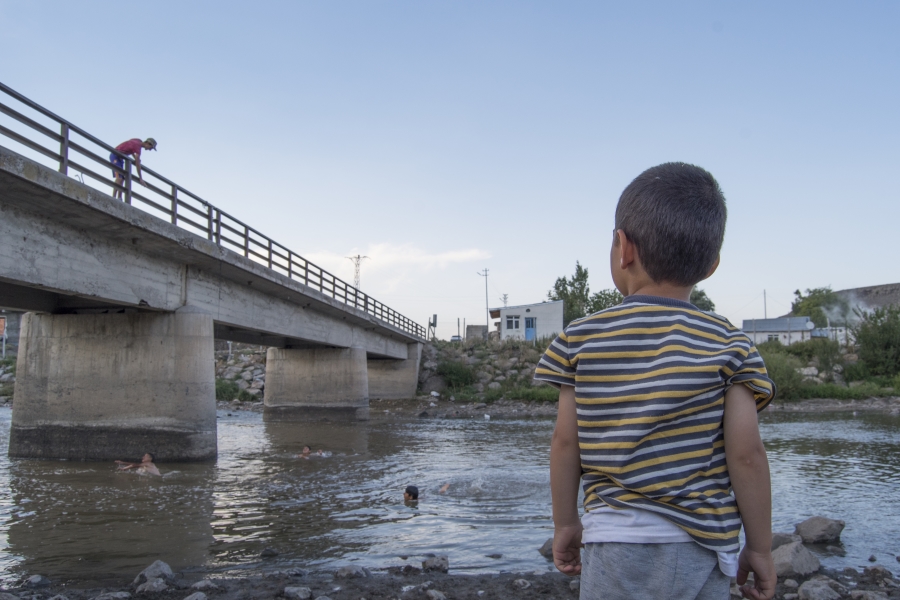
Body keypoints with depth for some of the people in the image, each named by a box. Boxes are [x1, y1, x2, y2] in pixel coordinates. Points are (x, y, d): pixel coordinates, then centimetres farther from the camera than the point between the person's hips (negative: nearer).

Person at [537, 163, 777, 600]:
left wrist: (565, 524, 12)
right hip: (702, 550, 0)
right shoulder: (729, 345, -5)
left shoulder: (580, 338, -2)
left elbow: (566, 443, 0)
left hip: (616, 544, 0)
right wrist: (760, 547, 4)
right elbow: (746, 454, -7)